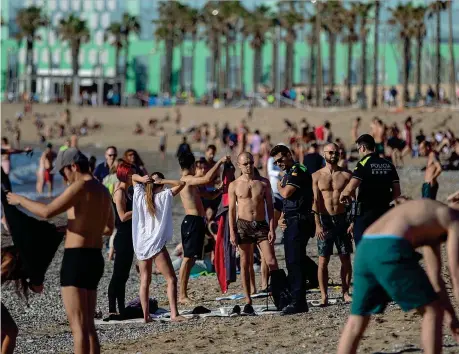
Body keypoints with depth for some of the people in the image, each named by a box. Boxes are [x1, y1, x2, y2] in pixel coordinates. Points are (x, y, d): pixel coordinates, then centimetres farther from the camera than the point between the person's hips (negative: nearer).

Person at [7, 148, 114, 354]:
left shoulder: (81, 187, -12)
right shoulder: (103, 191, 15)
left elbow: (47, 212, -20)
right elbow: (108, 228, 29)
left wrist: (20, 200, -5)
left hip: (76, 259, -9)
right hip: (95, 259, 9)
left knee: (78, 326, -9)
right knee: (88, 325, 13)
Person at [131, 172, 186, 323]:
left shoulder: (140, 196, 7)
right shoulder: (164, 196, -4)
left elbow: (133, 177, 20)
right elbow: (181, 183, 0)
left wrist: (142, 179, -1)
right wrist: (162, 181, -4)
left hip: (140, 245, 4)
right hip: (157, 244, -4)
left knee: (145, 281, 9)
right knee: (171, 279, -2)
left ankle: (146, 315, 4)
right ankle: (174, 314, -14)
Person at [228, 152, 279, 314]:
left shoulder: (263, 182, 5)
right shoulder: (234, 185, 3)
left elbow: (270, 206, 6)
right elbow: (232, 210, 4)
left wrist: (272, 229, -2)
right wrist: (232, 232, -4)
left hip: (261, 225, 0)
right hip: (243, 225, 0)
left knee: (271, 262, -8)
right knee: (245, 264, 2)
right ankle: (248, 301, 6)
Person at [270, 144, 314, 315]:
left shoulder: (298, 171, -11)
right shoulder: (288, 174, 20)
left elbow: (286, 193, -21)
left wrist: (279, 186, 0)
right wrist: (283, 217, 13)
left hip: (299, 222, -10)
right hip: (290, 222, 10)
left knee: (295, 261, -13)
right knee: (291, 261, 11)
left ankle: (299, 302, -14)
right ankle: (295, 299, 15)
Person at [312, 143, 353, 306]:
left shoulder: (346, 175, 5)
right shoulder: (317, 176, 2)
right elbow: (315, 201, -3)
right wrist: (317, 224, -13)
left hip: (342, 219, 1)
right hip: (324, 219, -1)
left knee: (346, 259, 3)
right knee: (323, 260, -3)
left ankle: (345, 293, 12)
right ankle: (324, 296, -1)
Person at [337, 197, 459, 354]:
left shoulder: (432, 217, 37)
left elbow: (434, 278, 39)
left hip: (365, 248, 8)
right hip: (390, 251, -8)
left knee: (356, 322, 16)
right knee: (433, 311, 6)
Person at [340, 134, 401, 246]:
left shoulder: (363, 164, -11)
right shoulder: (388, 165, 7)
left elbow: (350, 189, -23)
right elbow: (397, 192, 6)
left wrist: (343, 195, -2)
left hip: (366, 212, -6)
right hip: (383, 211, 6)